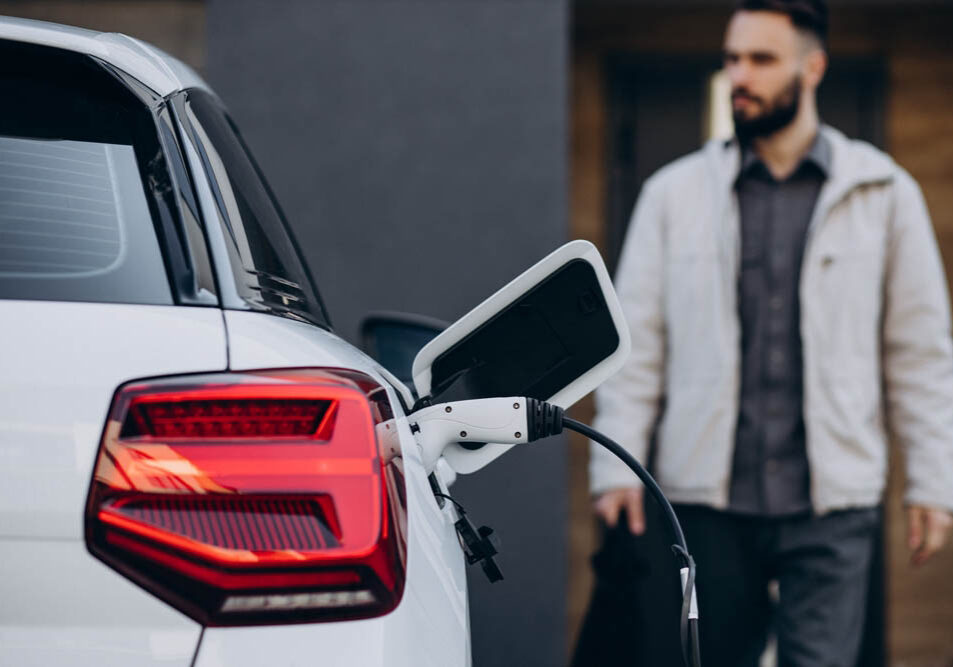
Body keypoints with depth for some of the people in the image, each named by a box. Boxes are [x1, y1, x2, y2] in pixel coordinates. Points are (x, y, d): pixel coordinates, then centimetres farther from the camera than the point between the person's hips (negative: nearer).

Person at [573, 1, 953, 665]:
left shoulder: (882, 193, 6)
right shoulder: (675, 193, 8)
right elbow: (635, 344, 7)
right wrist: (617, 467, -2)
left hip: (830, 508, -1)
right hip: (708, 501, 2)